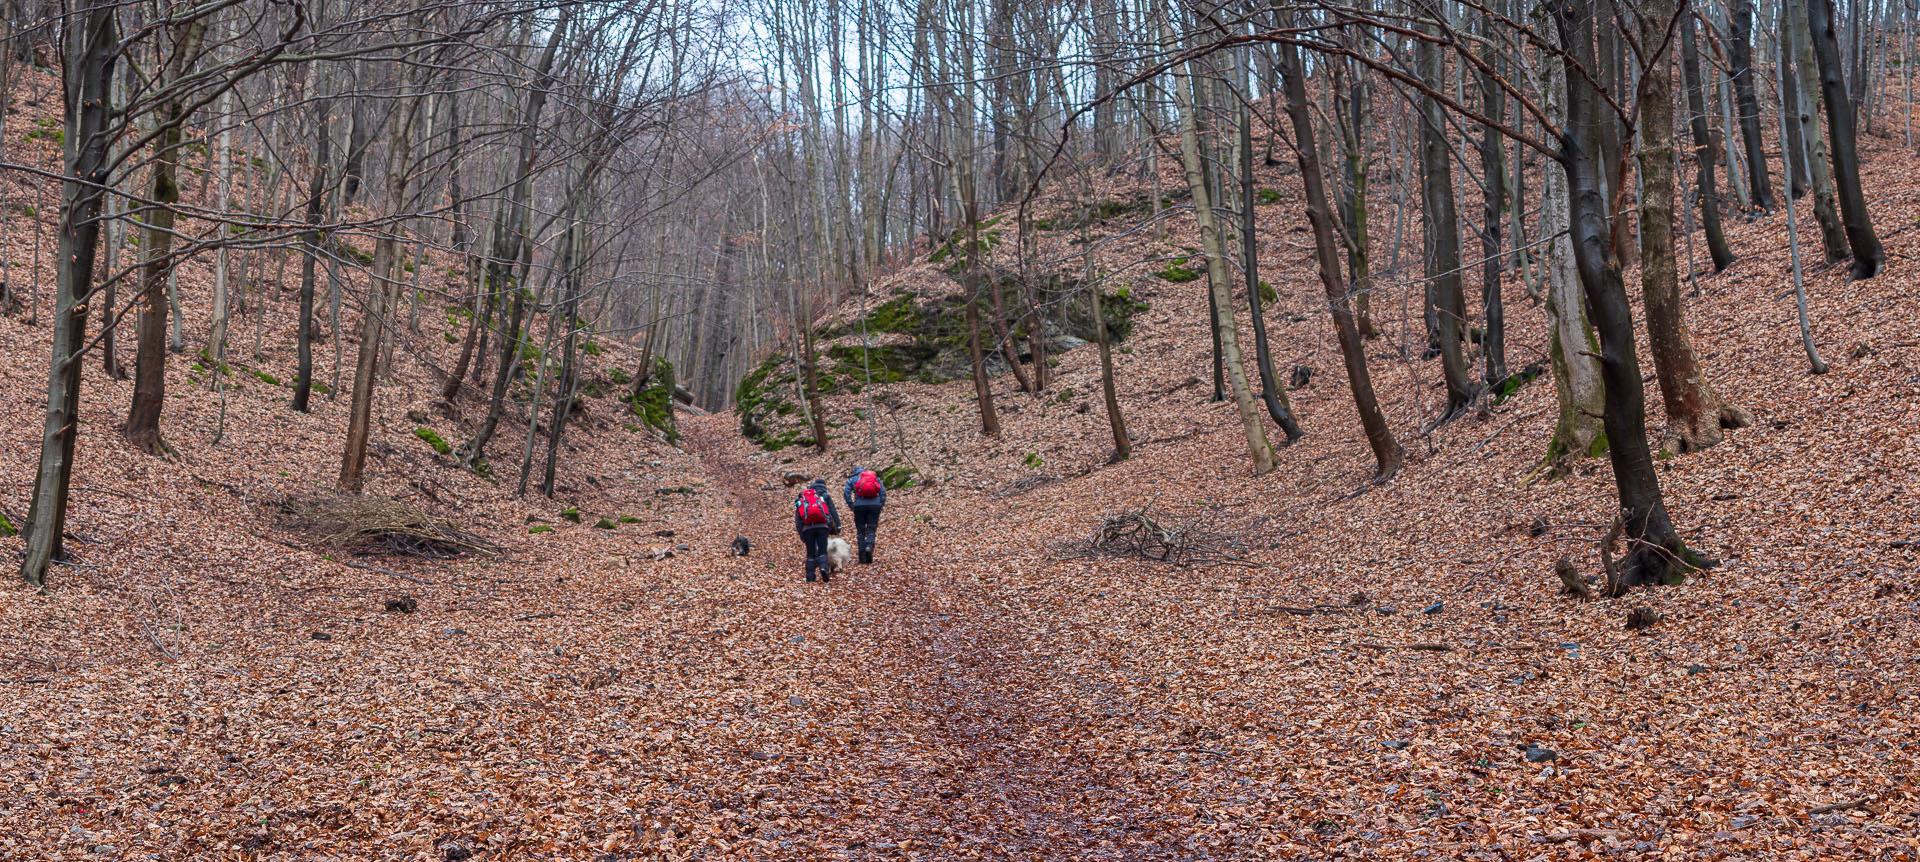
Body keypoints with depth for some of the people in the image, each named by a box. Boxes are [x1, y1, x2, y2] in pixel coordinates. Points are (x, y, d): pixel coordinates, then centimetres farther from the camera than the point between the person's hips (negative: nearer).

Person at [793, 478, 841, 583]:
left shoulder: (801, 499, 22)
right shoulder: (825, 496, 15)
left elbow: (797, 519, 17)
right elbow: (833, 512, 7)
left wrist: (801, 534, 17)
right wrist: (838, 526, 7)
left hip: (807, 528, 2)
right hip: (822, 526, -2)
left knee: (810, 553, 9)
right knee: (822, 551, 1)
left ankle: (810, 577, 3)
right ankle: (823, 568, -26)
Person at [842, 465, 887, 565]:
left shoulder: (852, 479, 17)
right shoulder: (876, 478, 20)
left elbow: (846, 493, 1)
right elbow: (883, 492, 7)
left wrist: (852, 506, 3)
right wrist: (881, 505, 7)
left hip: (860, 505, -1)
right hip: (874, 504, 1)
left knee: (860, 531, 7)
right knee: (871, 530, 5)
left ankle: (863, 557, 3)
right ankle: (869, 546, -24)